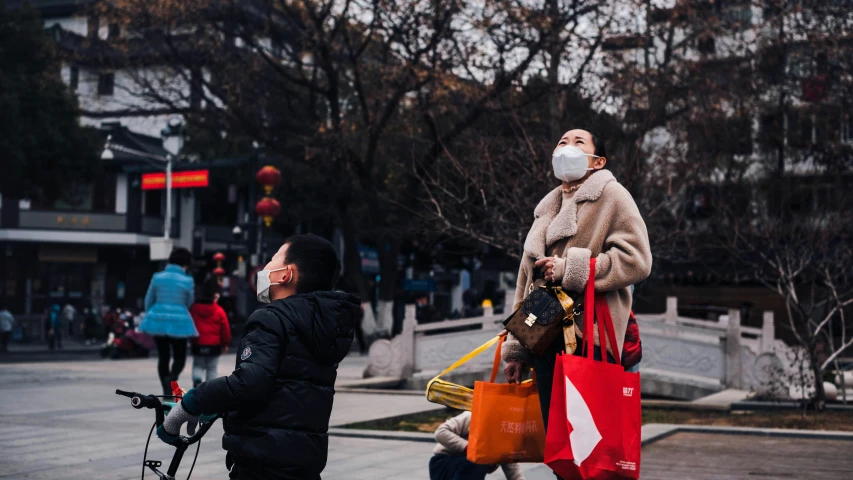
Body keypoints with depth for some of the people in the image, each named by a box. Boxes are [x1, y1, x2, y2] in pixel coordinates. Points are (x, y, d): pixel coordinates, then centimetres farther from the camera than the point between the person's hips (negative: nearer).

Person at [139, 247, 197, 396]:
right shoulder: (187, 281, -6)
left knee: (163, 357, 14)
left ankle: (166, 392, 14)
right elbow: (189, 303, 5)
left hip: (158, 321, 3)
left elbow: (148, 301, 9)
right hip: (178, 322, -3)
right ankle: (171, 378, -21)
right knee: (180, 357, 9)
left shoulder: (157, 277, 1)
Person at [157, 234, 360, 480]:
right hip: (309, 455, 9)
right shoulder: (322, 322, 14)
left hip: (266, 459, -9)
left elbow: (250, 383, -27)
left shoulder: (273, 319, -12)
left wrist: (186, 407, -18)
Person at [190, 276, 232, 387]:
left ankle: (197, 380, -17)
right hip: (214, 345, -1)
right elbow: (225, 329, -4)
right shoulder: (219, 311, -8)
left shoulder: (193, 308, -1)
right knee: (212, 368, 9)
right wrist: (225, 344, 9)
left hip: (198, 345, 2)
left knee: (198, 365, 13)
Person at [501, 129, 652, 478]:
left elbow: (636, 260, -10)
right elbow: (526, 282, 22)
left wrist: (568, 269, -13)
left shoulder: (611, 196, 3)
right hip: (547, 339, 7)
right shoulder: (546, 209, 24)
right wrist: (517, 348, 16)